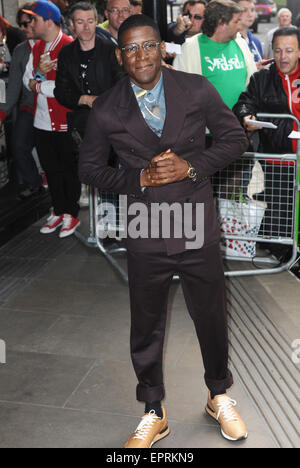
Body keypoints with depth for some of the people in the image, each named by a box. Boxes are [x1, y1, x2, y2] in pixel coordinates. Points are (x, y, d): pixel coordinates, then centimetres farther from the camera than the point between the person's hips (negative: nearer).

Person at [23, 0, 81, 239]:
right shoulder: (37, 48, 12)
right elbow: (27, 79, 14)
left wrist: (39, 85, -11)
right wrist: (38, 73, -9)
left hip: (66, 121, -7)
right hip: (42, 120, 7)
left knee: (70, 169, 6)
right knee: (51, 169, 15)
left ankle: (72, 214, 18)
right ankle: (59, 211, 28)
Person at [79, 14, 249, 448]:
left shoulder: (197, 90, -4)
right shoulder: (106, 111, -4)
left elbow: (235, 138, 3)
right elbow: (90, 167, 4)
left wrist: (192, 165, -14)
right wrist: (138, 178, -13)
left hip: (199, 231, 0)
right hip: (146, 237, 0)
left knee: (212, 318, 16)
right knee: (146, 328, 13)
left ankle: (219, 396, 44)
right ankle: (153, 414, 36)